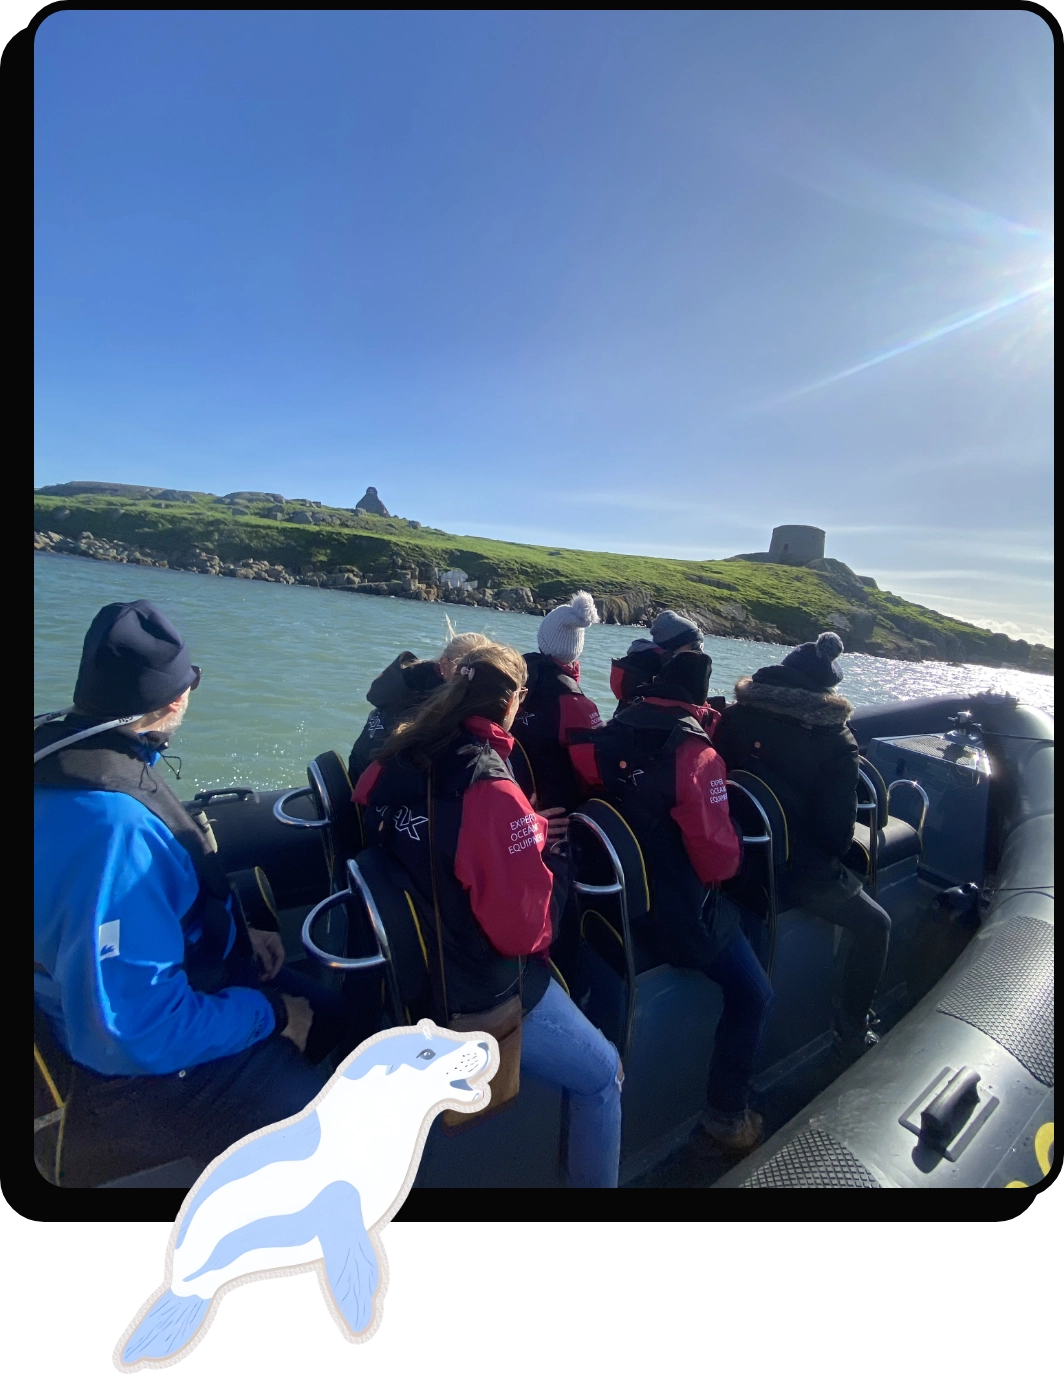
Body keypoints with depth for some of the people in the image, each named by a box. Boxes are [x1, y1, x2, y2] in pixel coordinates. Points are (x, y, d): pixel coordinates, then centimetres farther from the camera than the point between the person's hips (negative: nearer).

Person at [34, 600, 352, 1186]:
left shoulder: (71, 759, -5)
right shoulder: (112, 826, -38)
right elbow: (137, 1031, -34)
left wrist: (238, 932, 6)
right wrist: (269, 1015, -20)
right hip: (146, 1057, -9)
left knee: (327, 1014, 22)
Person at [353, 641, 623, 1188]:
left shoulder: (397, 757, -7)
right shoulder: (492, 791, -29)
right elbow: (521, 928, -22)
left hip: (405, 964, 8)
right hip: (479, 994, -7)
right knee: (603, 1074, 14)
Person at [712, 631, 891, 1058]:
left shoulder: (734, 716, -5)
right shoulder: (836, 742, -14)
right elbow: (838, 828, -13)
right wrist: (832, 855, 9)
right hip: (799, 870, -5)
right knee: (875, 927, 20)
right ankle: (852, 1031, 29)